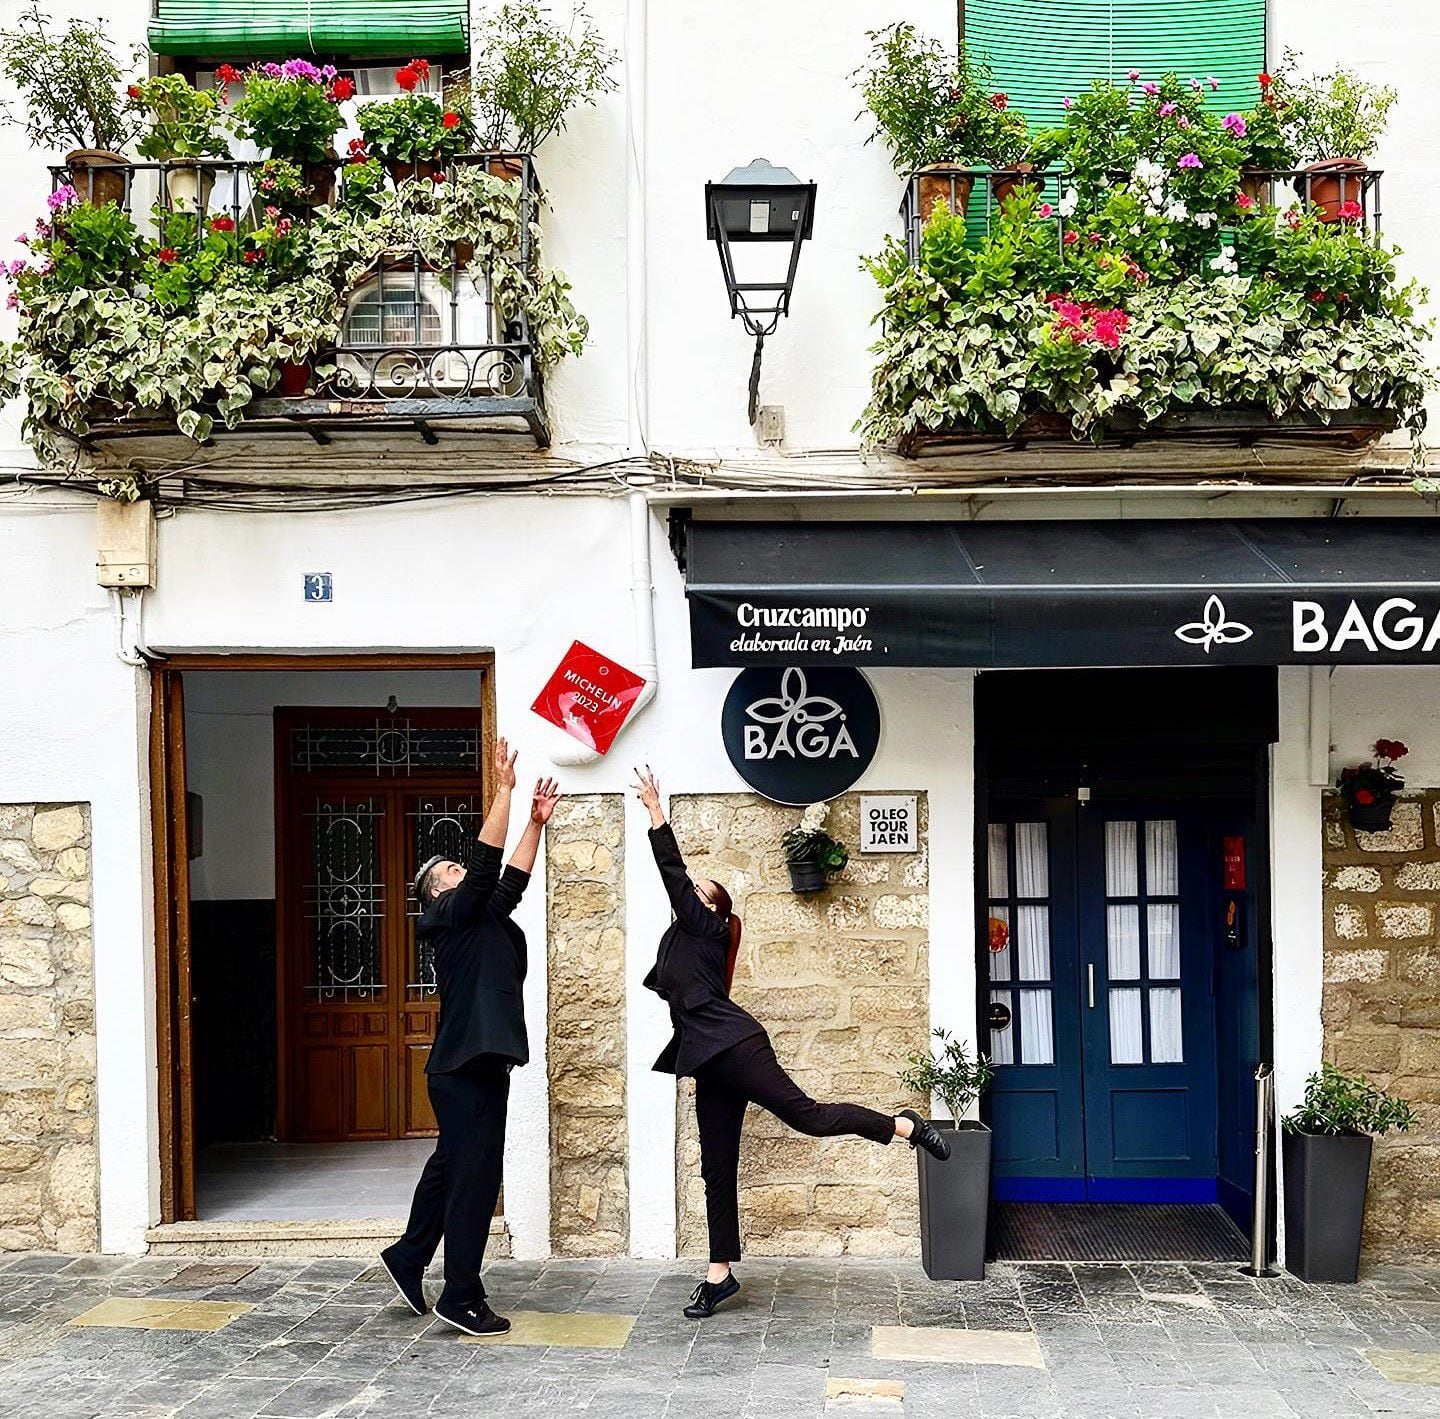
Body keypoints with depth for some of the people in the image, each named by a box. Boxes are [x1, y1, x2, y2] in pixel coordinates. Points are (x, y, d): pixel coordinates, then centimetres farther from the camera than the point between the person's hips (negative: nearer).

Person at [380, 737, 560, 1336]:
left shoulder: (484, 919, 16)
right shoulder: (452, 917, -8)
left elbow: (510, 879, 14)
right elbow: (485, 864, -17)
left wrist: (536, 822, 12)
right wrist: (504, 790, -17)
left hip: (478, 1066, 10)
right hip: (463, 1069, -10)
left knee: (450, 1168, 20)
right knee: (473, 1179, -5)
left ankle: (407, 1259, 34)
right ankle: (462, 1299, 2)